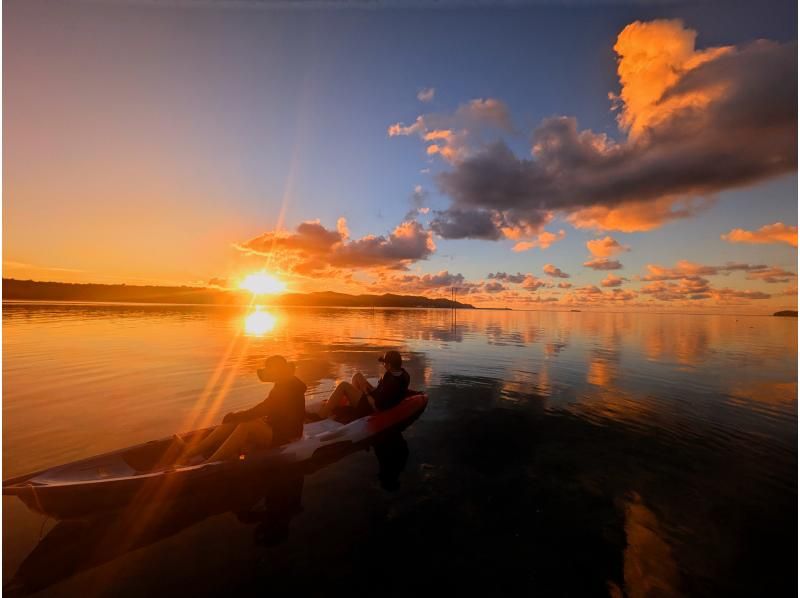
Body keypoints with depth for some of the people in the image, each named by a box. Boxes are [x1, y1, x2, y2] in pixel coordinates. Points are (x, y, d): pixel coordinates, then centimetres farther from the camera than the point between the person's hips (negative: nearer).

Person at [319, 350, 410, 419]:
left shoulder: (391, 383, -36)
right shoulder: (403, 373, -9)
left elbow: (377, 406, -29)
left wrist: (367, 393, -16)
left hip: (371, 408, -10)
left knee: (343, 386, -11)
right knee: (357, 375, 14)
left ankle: (322, 414, 0)